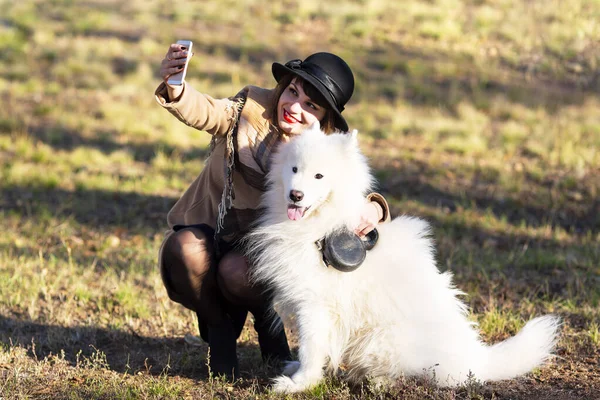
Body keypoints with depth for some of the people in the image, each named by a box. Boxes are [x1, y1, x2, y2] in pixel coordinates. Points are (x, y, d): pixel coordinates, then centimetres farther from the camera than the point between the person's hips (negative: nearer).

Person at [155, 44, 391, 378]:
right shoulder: (251, 108, -11)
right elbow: (203, 111, -27)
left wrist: (373, 209, -42)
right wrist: (173, 86, -50)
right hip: (204, 231, 1)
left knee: (236, 273, -34)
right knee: (185, 250, -33)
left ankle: (265, 314, 5)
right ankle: (218, 327, -3)